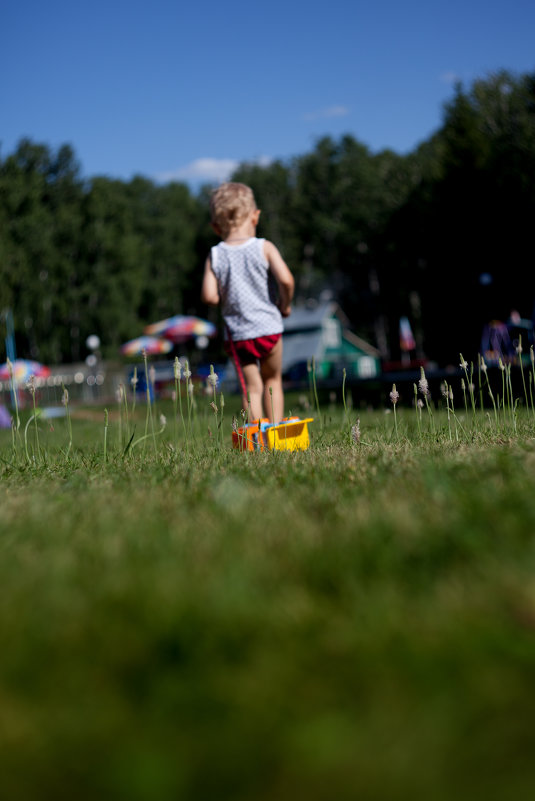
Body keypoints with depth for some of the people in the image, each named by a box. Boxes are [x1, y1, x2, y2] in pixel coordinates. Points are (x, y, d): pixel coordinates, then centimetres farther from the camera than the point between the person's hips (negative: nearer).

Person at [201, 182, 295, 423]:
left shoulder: (215, 256, -2)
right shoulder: (264, 247, -6)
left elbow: (208, 296, -10)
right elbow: (286, 280, -18)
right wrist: (285, 305, -1)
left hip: (238, 334, 0)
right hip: (269, 328, 0)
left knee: (252, 388, 7)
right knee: (272, 380, 18)